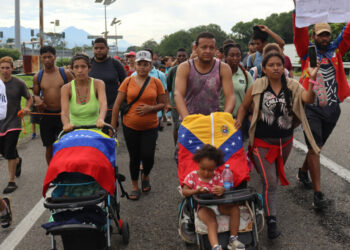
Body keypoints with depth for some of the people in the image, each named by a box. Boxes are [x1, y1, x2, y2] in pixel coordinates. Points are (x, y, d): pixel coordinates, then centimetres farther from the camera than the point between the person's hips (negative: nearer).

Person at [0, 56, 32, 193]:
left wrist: (27, 108, -16)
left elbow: (29, 98, 4)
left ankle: (12, 181, 3)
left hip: (13, 122, -4)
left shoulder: (19, 83, -7)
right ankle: (18, 161, 47)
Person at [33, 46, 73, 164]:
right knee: (49, 147, 9)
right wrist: (36, 99, -9)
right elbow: (35, 94, 14)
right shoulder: (37, 77, 4)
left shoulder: (65, 73, -2)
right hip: (46, 115, 2)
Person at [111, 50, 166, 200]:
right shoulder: (128, 81, -2)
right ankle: (134, 186, 29)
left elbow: (163, 104, 3)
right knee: (134, 157, 9)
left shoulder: (156, 82, -1)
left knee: (148, 156, -5)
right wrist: (113, 126, -3)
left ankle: (145, 176, 29)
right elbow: (117, 105, -1)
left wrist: (150, 108, -16)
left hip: (150, 127, 0)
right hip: (130, 126, 1)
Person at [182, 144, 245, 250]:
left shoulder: (217, 176, 8)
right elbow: (184, 191, -4)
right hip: (203, 206, -4)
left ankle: (233, 239, -14)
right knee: (212, 223, -32)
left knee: (235, 208, -20)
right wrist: (197, 191, -23)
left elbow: (222, 188, 0)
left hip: (217, 203, 4)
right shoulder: (192, 176, 0)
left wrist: (221, 190, -27)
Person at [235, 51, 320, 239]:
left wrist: (312, 79, -39)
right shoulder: (257, 87, -8)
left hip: (285, 142, 3)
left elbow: (308, 99, -23)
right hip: (263, 143, -3)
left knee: (277, 177, 22)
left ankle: (267, 204, 48)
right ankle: (271, 220, 6)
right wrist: (239, 121, -14)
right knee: (270, 181, -7)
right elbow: (244, 106, 4)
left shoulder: (292, 86, -5)